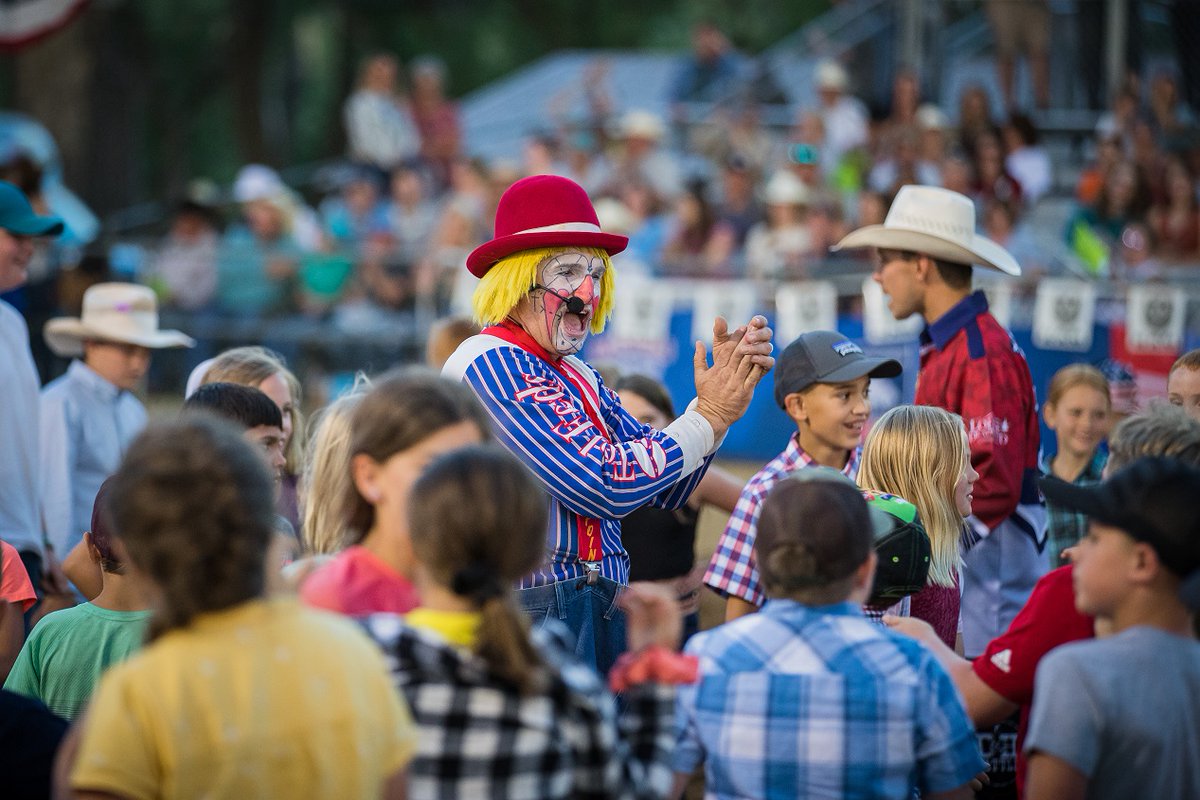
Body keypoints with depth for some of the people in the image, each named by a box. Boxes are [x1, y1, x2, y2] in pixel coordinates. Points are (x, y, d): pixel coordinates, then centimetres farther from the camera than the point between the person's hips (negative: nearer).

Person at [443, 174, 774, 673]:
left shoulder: (578, 377, 17)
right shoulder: (491, 365, -11)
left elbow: (666, 490, 13)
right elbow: (606, 486, -18)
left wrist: (724, 389, 2)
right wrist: (709, 417, -7)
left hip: (598, 612, 9)